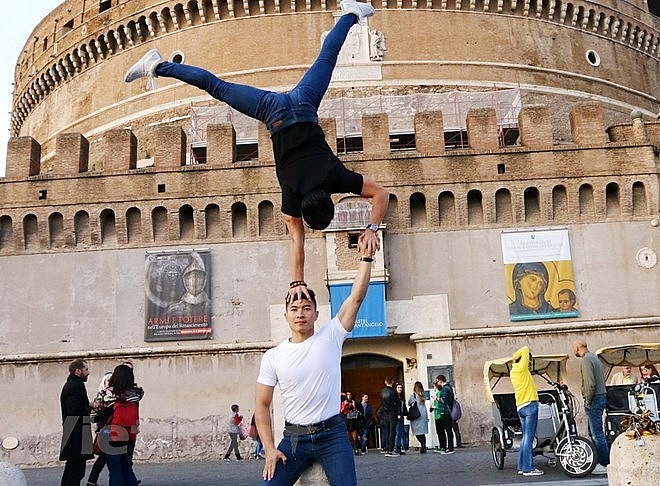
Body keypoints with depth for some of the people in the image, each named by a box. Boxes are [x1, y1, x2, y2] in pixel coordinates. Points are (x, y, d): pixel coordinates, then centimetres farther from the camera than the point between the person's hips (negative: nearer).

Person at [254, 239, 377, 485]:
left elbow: (357, 296, -9)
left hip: (332, 434, -1)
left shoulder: (331, 337, -2)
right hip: (293, 437, 2)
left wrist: (366, 258, -14)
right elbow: (262, 404, 4)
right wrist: (269, 449, -4)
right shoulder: (272, 357, 1)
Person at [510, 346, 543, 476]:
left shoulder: (513, 371, 14)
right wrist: (516, 357, 4)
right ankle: (528, 468, -6)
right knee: (529, 438, -7)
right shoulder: (521, 368, -9)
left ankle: (521, 466, 16)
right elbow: (525, 350, -8)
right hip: (530, 405, -9)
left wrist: (515, 359, 15)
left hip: (520, 406, 9)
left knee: (526, 437, 14)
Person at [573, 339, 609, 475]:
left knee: (597, 434, -6)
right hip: (601, 396, 10)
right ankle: (600, 460, 23)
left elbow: (590, 383, -23)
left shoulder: (586, 360, -15)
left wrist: (588, 401, -13)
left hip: (594, 399, -10)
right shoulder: (593, 357, 16)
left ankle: (605, 465, -2)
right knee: (594, 432, 17)